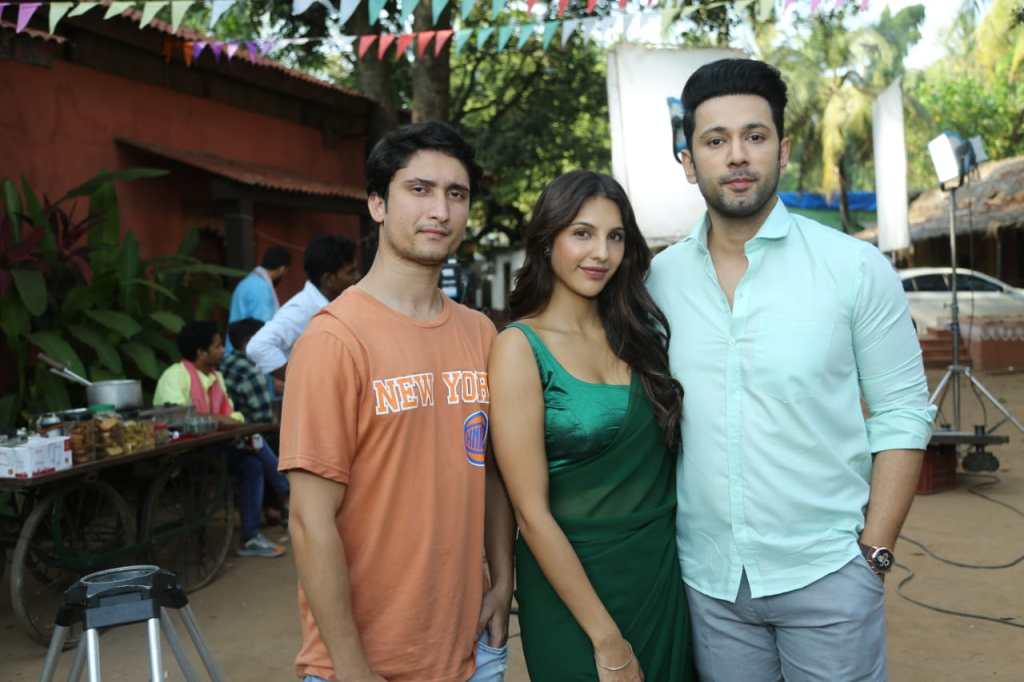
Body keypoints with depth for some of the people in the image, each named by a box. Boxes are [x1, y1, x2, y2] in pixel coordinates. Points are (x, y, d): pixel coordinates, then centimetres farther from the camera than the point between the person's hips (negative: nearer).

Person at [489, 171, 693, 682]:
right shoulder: (520, 348, -13)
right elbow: (532, 511, -16)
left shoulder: (638, 331, 3)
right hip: (572, 581, -5)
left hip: (664, 570, 5)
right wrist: (607, 639, -15)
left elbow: (662, 452, 10)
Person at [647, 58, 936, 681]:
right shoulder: (660, 278, 0)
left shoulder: (858, 268, -7)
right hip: (706, 577, 2)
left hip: (827, 572, -2)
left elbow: (902, 417, -4)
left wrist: (875, 554, -7)